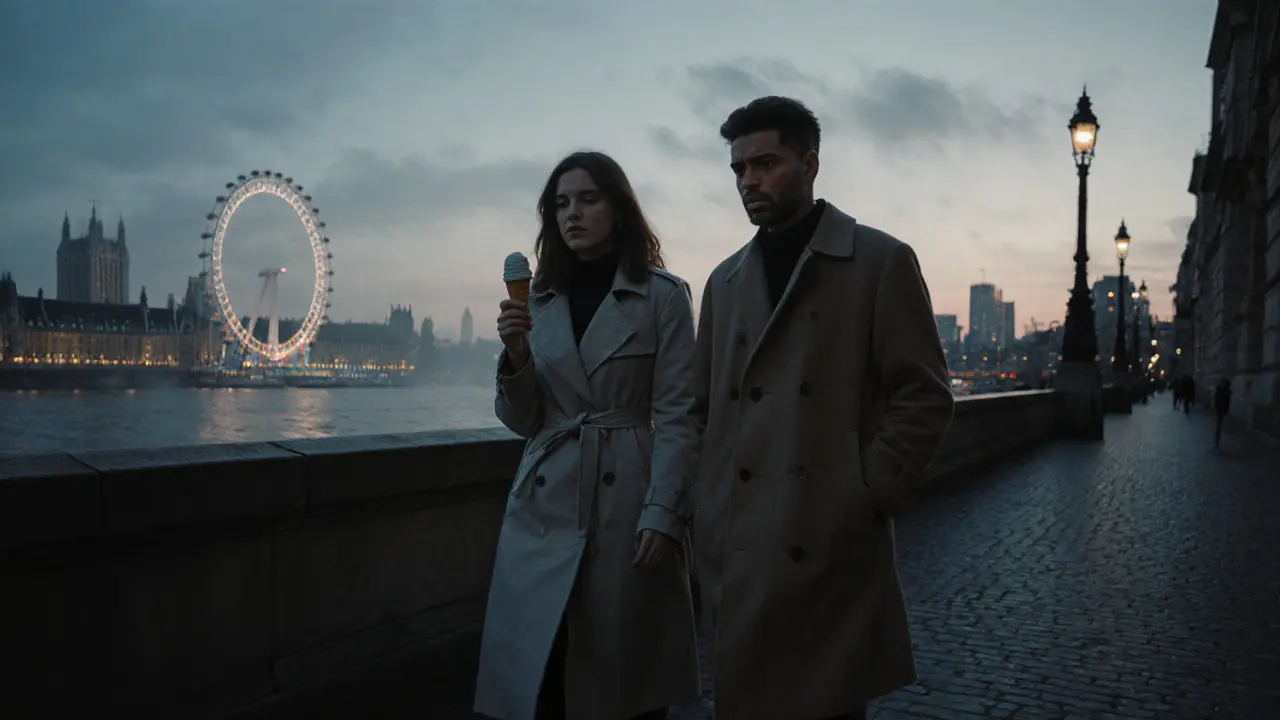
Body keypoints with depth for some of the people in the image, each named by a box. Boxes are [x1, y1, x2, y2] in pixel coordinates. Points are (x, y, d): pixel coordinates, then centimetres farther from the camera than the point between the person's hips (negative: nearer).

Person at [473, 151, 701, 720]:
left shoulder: (663, 296, -2)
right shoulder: (540, 300, 11)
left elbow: (678, 417, -6)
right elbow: (523, 421, 10)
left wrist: (662, 513, -14)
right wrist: (515, 356, -8)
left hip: (627, 506, -3)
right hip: (545, 509, 4)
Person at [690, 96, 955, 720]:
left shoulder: (881, 261, -1)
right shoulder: (725, 280, 14)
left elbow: (924, 396, -4)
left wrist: (870, 498, -11)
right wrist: (707, 515, 7)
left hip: (833, 545, -4)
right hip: (736, 551, 5)